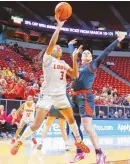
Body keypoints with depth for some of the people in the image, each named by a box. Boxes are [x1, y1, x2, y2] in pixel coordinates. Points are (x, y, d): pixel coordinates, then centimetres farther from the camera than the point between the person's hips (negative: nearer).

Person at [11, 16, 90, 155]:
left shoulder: (64, 63, 15)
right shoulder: (47, 58, -3)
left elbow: (75, 75, 5)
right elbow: (52, 43, -19)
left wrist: (74, 58, -1)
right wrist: (58, 27, -18)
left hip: (61, 95, 6)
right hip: (47, 95, -6)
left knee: (71, 118, 15)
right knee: (36, 124, -10)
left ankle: (78, 141, 35)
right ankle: (19, 142, 7)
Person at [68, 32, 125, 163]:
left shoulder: (93, 64, 7)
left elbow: (106, 52, 6)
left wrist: (118, 40, 6)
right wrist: (70, 44, 50)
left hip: (86, 97, -7)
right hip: (75, 97, 7)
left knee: (87, 126, -16)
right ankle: (80, 152, 18)